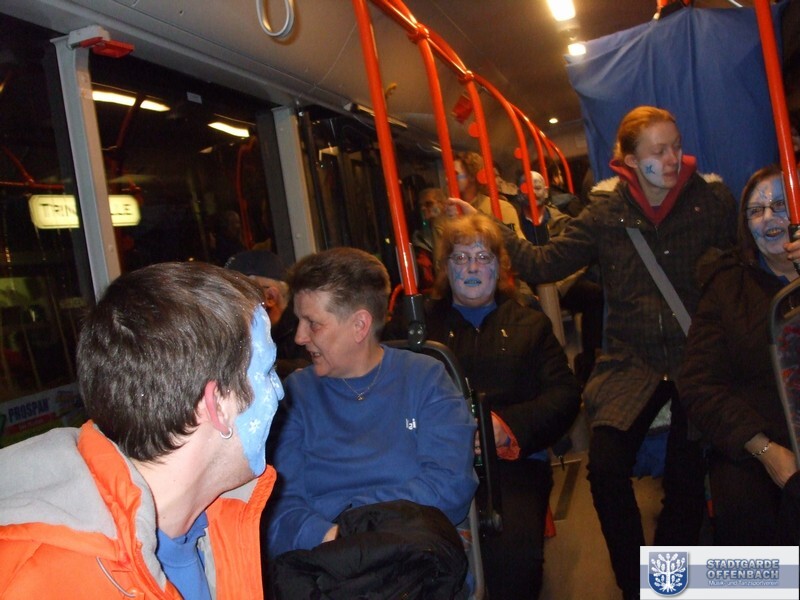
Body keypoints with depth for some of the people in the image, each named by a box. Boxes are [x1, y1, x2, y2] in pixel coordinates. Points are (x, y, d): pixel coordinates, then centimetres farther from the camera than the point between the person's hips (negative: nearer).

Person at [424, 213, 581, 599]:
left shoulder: (529, 324, 22)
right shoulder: (422, 322, 20)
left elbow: (564, 394, 9)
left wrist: (507, 426, -9)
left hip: (512, 461, 1)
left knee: (513, 549, -29)